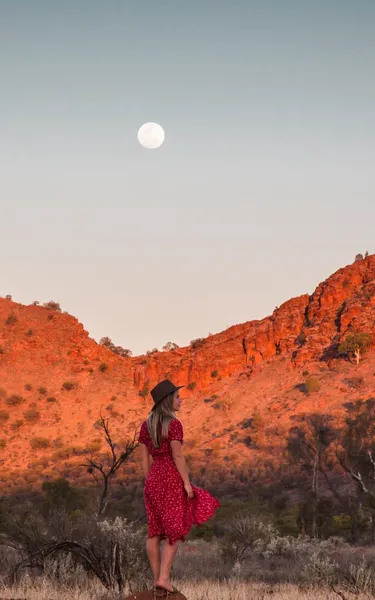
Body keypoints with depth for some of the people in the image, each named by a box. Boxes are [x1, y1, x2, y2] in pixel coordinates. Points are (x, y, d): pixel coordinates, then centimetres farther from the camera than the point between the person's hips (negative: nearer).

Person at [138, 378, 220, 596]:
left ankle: (157, 578, 10)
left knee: (155, 530, 10)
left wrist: (150, 483, 17)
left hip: (153, 479, 7)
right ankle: (164, 578, -12)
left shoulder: (146, 425, 10)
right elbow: (178, 456, -16)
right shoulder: (173, 424, -13)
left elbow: (145, 458, 12)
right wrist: (187, 483, -12)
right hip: (171, 478, -7)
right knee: (175, 530, -2)